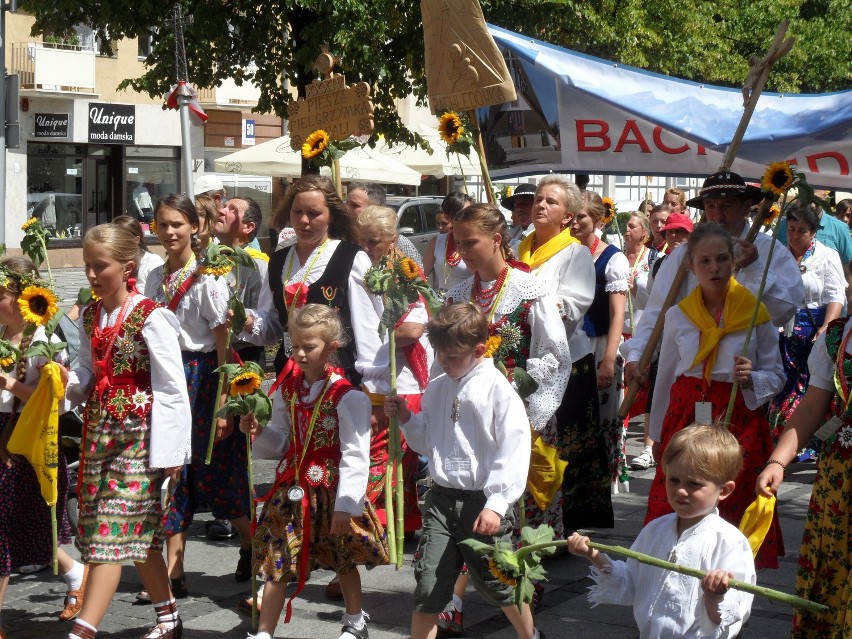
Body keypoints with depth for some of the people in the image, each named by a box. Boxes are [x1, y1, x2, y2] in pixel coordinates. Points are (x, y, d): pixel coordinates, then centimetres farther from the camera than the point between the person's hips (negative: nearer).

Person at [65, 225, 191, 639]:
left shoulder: (150, 318, -11)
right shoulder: (90, 317, 11)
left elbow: (172, 390, -11)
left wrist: (168, 451, -13)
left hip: (141, 433, -7)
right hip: (101, 430, 7)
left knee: (111, 531, -11)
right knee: (138, 533, 13)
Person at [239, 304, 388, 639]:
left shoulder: (347, 396, -16)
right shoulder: (287, 390, 3)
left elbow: (356, 456, -18)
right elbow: (280, 442, 12)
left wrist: (346, 506, -20)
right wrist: (259, 433, -10)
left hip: (330, 489, -4)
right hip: (292, 488, 4)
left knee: (344, 560, 16)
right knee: (277, 562, 4)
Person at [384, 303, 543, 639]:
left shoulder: (499, 390, -11)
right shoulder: (436, 388, 8)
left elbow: (513, 451, -15)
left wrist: (497, 504, -18)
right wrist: (406, 419, 2)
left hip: (482, 503, -5)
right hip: (441, 499, 5)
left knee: (501, 584, 12)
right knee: (427, 589, 0)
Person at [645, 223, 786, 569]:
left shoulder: (756, 314, -1)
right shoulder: (678, 316, 6)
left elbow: (777, 375, 3)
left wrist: (751, 378, -18)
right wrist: (657, 433, 19)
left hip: (739, 421, -2)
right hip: (686, 419, 2)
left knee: (734, 510, -3)